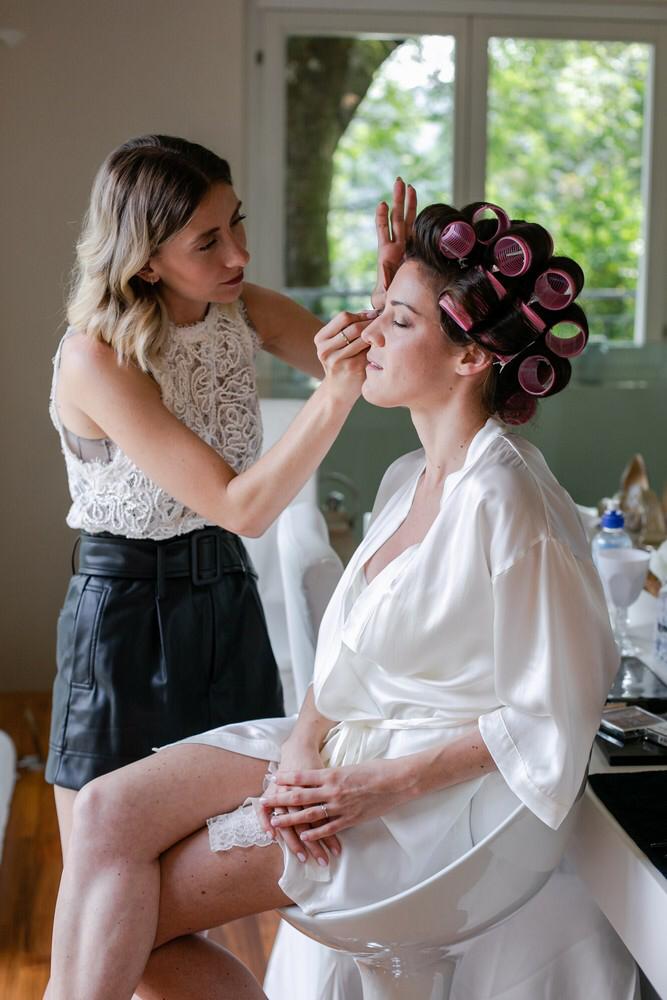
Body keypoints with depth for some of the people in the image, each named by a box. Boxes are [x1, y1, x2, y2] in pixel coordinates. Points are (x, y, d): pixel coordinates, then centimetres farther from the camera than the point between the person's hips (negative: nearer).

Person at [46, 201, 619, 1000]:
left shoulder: (504, 504, -21)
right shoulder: (410, 479, 7)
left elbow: (548, 719, -18)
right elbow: (350, 647, 11)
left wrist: (382, 786, -17)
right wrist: (305, 741, -8)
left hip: (431, 789, -8)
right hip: (347, 743, 8)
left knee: (131, 911, -10)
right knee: (108, 812, -8)